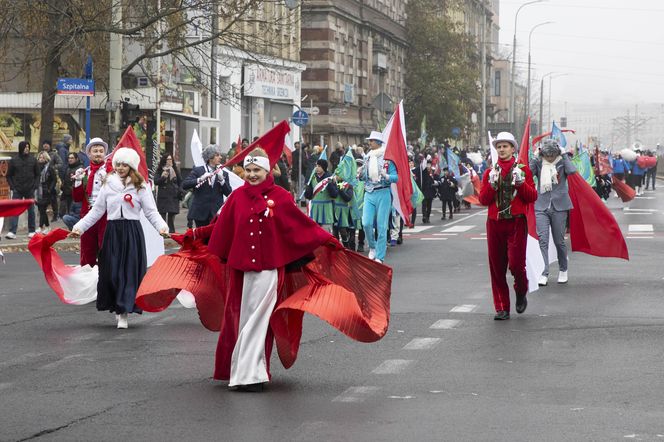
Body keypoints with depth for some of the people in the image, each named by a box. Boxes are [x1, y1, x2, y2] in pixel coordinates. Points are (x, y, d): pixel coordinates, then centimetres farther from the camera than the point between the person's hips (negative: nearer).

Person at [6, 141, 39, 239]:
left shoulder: (33, 160, 4)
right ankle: (12, 232, -13)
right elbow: (9, 175, 7)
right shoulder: (14, 161, 1)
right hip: (17, 190, -1)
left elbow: (37, 175, 8)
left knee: (31, 211, 6)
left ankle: (31, 231, 14)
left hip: (30, 190, 1)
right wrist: (12, 186, -4)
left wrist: (35, 186, -3)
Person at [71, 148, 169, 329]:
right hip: (112, 231, 2)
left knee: (129, 271, -5)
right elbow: (97, 211, 11)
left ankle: (123, 312, -4)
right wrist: (79, 227, 3)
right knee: (112, 271, 0)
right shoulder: (108, 184, 9)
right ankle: (116, 307, 13)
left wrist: (162, 227, -20)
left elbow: (151, 212, -2)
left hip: (132, 232, -2)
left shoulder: (140, 186, 1)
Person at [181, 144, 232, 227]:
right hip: (201, 212, -1)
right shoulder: (197, 171, 5)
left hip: (216, 214, 1)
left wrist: (221, 180, -11)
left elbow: (228, 193, 3)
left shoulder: (224, 174, 11)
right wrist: (200, 179, -20)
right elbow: (184, 185, -7)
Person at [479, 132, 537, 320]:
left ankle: (521, 293, 18)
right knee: (497, 266, 2)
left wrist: (520, 183, -15)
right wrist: (492, 184, -11)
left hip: (516, 222, -3)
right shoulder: (490, 172, 10)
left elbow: (532, 197, -1)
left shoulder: (522, 169, 4)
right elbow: (483, 200, 3)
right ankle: (502, 308, 10)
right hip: (495, 223, 3)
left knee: (516, 264, -13)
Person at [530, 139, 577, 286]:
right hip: (541, 207, 1)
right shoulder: (538, 163, 4)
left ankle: (563, 270, 28)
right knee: (542, 240, -9)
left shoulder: (562, 162, 1)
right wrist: (535, 158, -12)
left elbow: (572, 171, -19)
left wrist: (564, 154, -11)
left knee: (559, 241, 8)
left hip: (559, 207, -1)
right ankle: (544, 273, -8)